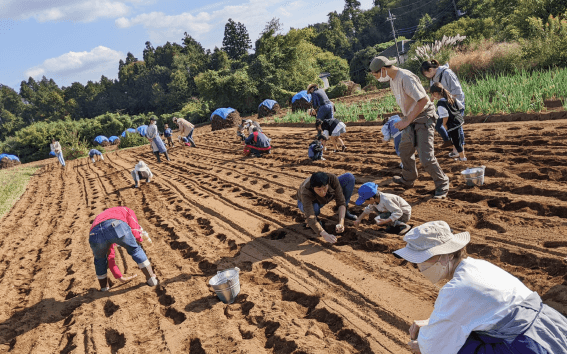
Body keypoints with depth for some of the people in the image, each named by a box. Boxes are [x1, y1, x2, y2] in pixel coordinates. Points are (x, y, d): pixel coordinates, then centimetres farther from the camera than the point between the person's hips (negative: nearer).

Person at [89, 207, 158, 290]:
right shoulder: (126, 211, 38)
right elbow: (135, 233, 18)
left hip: (94, 234, 4)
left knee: (99, 259, 34)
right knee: (135, 249, 23)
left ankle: (104, 286, 43)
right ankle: (151, 278, 23)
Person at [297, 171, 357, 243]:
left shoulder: (332, 178, -36)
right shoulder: (306, 192, -43)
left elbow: (341, 202, -33)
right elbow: (310, 218, -51)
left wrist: (341, 223, -48)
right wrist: (325, 235, -64)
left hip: (328, 196, 3)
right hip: (307, 202, -3)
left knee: (349, 177, -19)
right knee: (314, 208, -42)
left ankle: (345, 211, 0)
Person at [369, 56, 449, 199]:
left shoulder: (405, 78, -25)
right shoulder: (393, 79, 6)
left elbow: (423, 100, -27)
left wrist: (407, 120, -24)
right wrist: (405, 120, 5)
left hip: (423, 118, -10)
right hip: (411, 118, 10)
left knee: (426, 157, -13)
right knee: (404, 150, 21)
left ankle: (442, 185, 5)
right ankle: (408, 179, 41)